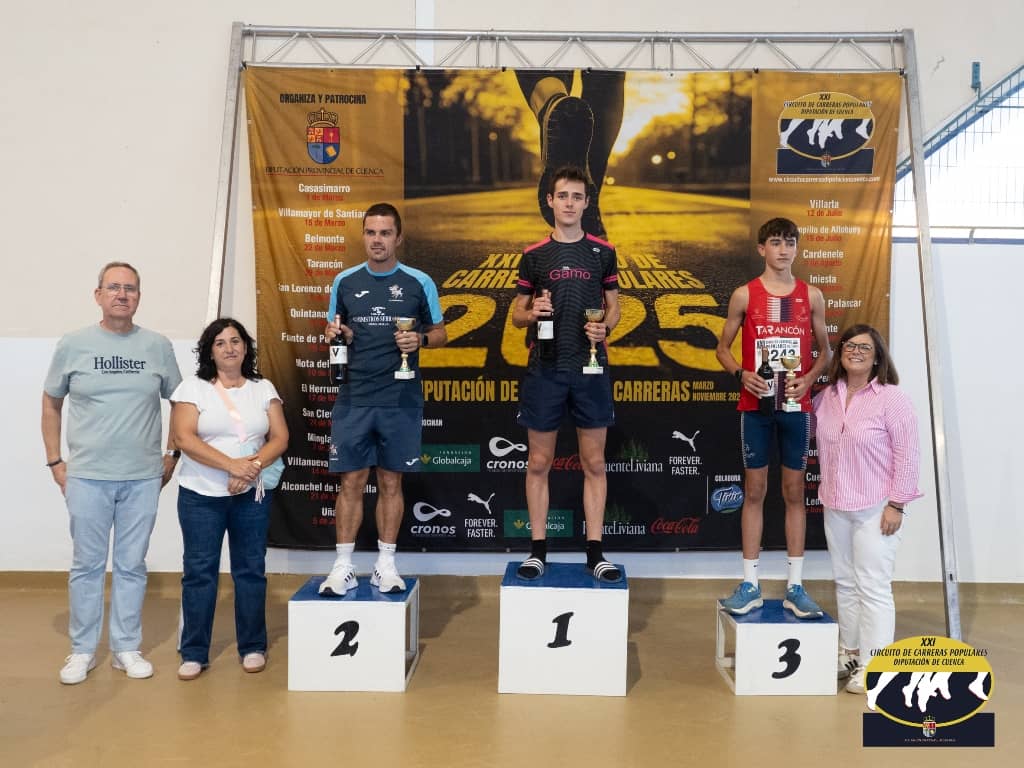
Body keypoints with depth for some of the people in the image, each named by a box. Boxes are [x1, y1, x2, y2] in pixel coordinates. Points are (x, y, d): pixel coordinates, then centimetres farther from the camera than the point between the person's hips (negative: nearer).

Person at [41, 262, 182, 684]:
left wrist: (173, 453, 6)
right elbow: (51, 403, 9)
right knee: (87, 565, 8)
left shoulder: (158, 347, 3)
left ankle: (127, 648, 22)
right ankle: (82, 650, 22)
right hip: (86, 476, -1)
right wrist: (54, 461, 4)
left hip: (144, 478, 1)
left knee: (131, 565, 10)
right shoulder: (73, 345, 1)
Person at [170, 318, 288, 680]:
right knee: (199, 571, 2)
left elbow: (280, 437, 1)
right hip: (201, 495, -2)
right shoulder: (193, 388, 0)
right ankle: (194, 653, 13)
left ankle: (253, 647, 19)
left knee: (251, 570, 7)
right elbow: (184, 438, -12)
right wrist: (232, 465, -21)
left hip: (252, 495, 2)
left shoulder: (263, 389, 7)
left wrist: (253, 466, -17)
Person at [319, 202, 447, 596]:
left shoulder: (419, 282, 1)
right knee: (351, 482, 3)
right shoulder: (345, 281, 7)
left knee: (391, 482, 8)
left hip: (401, 402, -1)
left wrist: (419, 340, -14)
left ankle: (385, 564, 19)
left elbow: (440, 333, 7)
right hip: (353, 400, 1)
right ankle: (344, 566, 13)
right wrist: (334, 334, -7)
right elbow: (335, 332, 16)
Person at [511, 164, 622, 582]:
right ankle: (537, 550, 17)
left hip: (591, 368, 1)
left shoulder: (602, 252, 6)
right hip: (544, 370, 0)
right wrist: (532, 312, -14)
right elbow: (516, 315, 9)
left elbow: (613, 307, 11)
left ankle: (595, 552, 14)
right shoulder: (533, 255, 4)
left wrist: (604, 326, -10)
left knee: (594, 463, 5)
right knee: (539, 462, 6)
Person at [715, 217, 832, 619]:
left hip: (796, 405, 1)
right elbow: (723, 347, 6)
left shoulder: (811, 295, 5)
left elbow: (825, 349, 12)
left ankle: (795, 586, 14)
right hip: (755, 404, -1)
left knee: (794, 491, 6)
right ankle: (750, 585, 11)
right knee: (754, 489, 4)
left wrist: (809, 377, -8)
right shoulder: (744, 295, 1)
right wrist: (741, 374, -13)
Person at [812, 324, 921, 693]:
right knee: (845, 583, 17)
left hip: (876, 509, -6)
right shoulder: (826, 397, 5)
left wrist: (896, 504, -15)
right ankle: (849, 651, 31)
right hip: (836, 507, 6)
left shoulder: (892, 398, -11)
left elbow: (907, 455, -13)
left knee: (873, 587, -3)